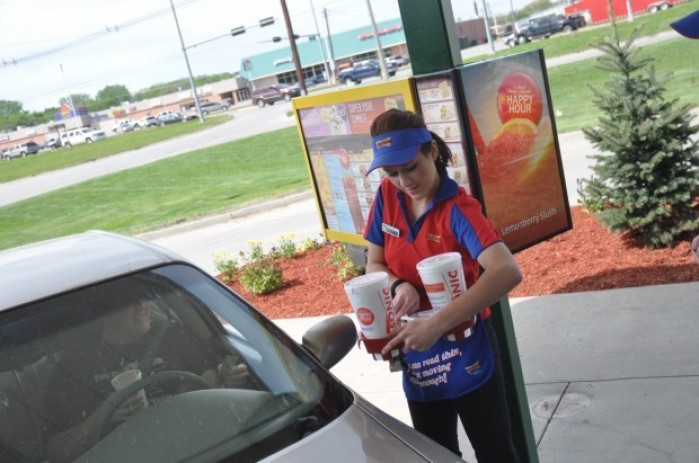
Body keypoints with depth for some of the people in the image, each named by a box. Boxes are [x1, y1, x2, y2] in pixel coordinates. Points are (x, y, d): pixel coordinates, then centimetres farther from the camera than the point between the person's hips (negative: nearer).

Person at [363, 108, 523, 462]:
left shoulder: (457, 208, -22)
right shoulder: (387, 196, -6)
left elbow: (507, 272, -37)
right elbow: (373, 265, 5)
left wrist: (436, 324, -43)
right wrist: (399, 286, -18)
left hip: (466, 357, -5)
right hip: (417, 362, 5)